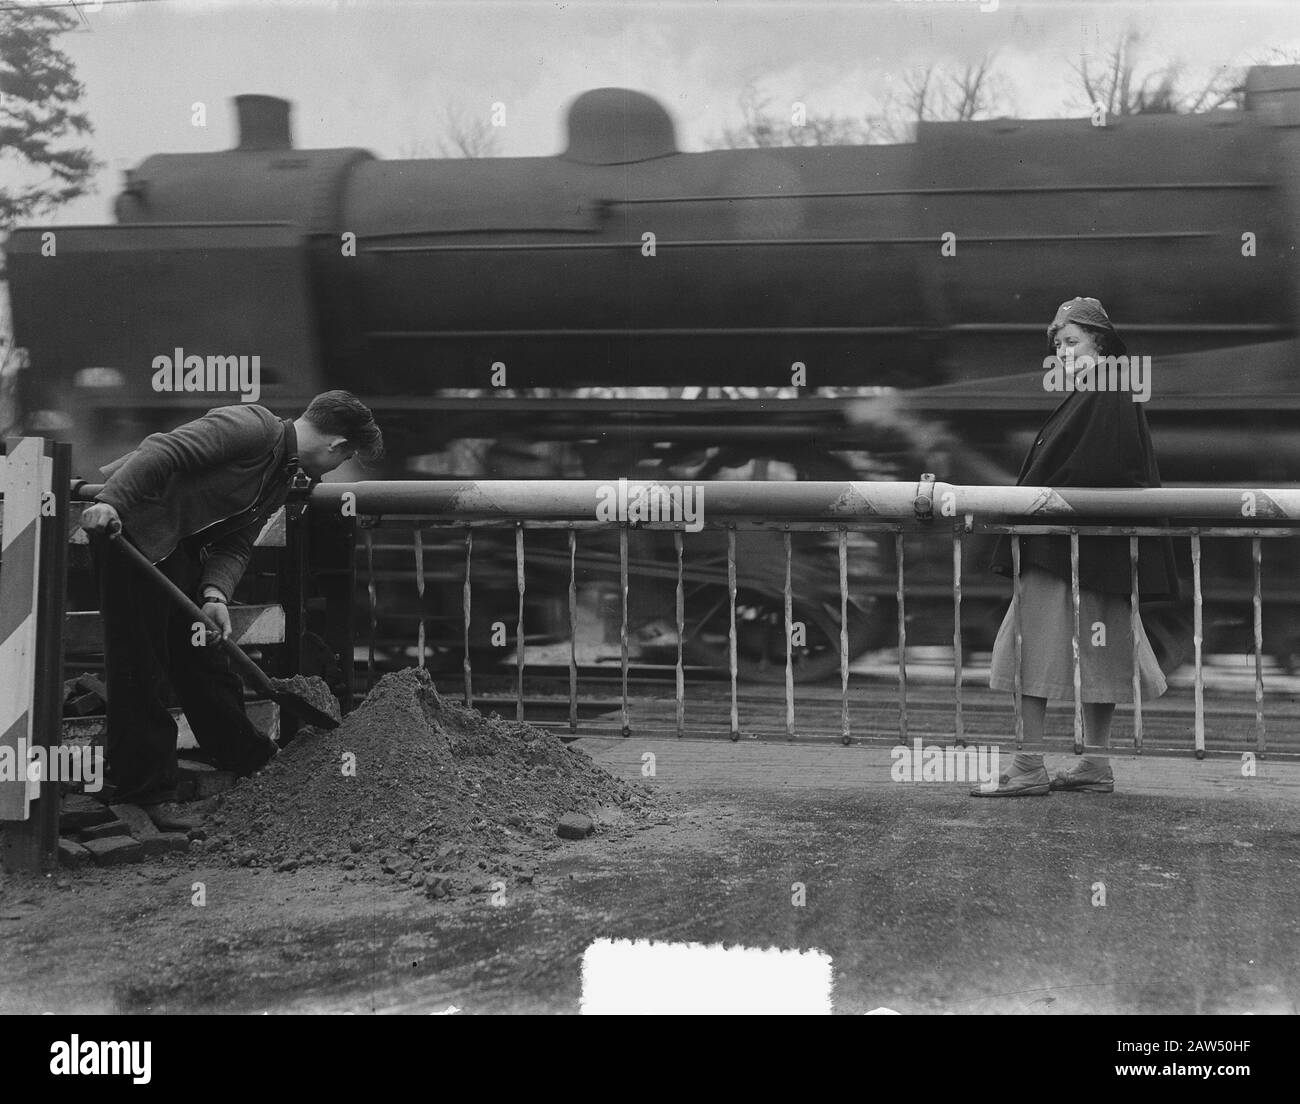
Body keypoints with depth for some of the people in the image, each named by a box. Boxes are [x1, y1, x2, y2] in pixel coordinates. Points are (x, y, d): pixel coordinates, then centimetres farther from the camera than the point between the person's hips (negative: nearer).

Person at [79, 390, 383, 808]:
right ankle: (145, 789, 3)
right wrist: (111, 502, -34)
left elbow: (236, 543, 8)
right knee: (140, 663, -4)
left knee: (206, 661, 17)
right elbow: (165, 451, -25)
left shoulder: (283, 478, 14)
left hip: (181, 547, 10)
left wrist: (215, 593, -11)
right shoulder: (254, 426, -16)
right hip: (129, 523, -10)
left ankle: (252, 764, 28)